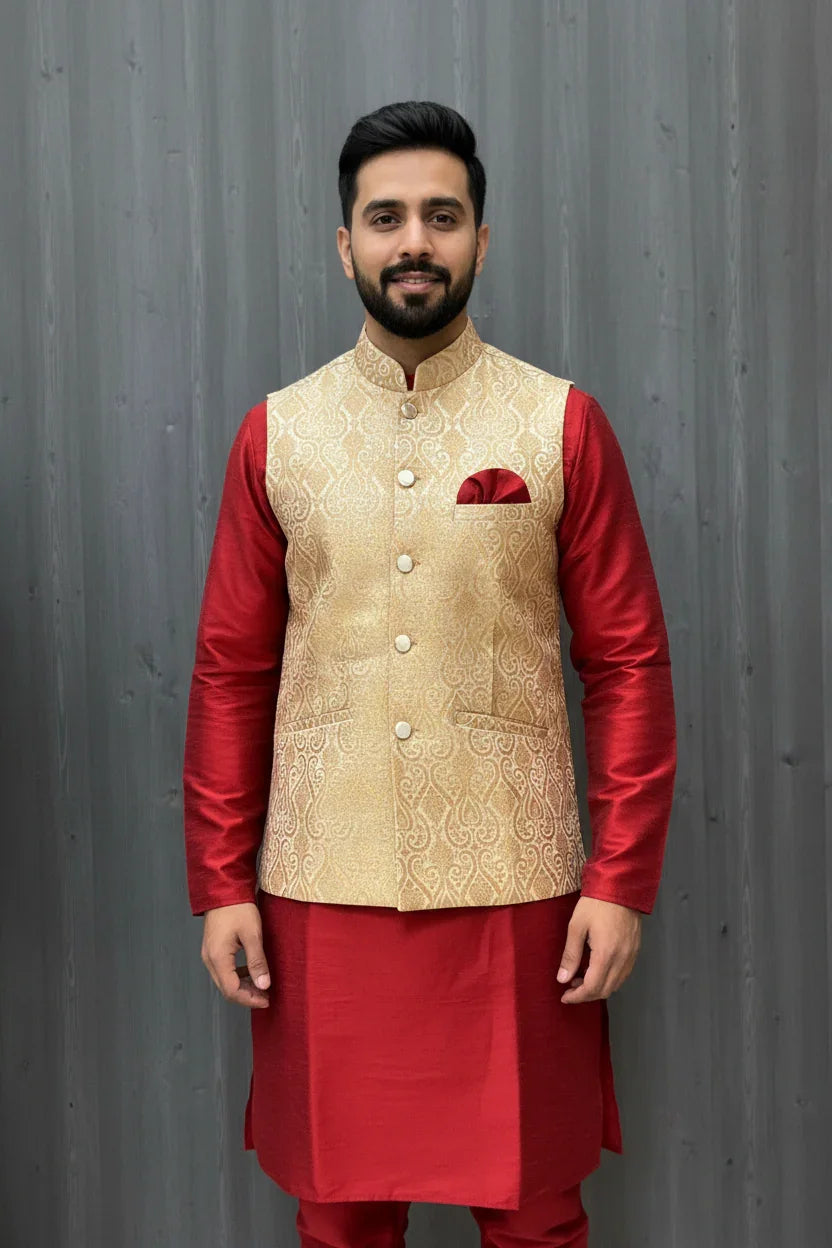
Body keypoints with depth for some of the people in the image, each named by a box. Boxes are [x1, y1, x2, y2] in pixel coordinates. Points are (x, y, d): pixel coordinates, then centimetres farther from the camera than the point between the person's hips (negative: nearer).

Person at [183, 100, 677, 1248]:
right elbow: (231, 670, 5)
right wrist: (220, 883, 1)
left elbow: (628, 662, -1)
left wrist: (622, 880, -6)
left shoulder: (563, 426, 0)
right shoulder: (276, 434, 4)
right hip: (320, 891, 2)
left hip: (514, 887, -1)